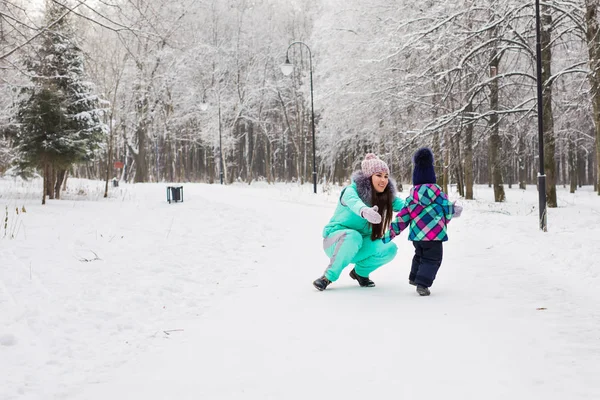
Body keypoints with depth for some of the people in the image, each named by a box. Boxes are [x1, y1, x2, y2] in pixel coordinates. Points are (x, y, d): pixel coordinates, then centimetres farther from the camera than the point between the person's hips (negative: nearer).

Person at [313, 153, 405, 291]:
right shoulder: (352, 190, -21)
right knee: (353, 236, -38)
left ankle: (361, 271, 6)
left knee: (390, 249, -21)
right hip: (336, 240, -5)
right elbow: (353, 202, -45)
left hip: (361, 245, 5)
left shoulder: (386, 195, -4)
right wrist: (365, 211, -68)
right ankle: (329, 276, -19)